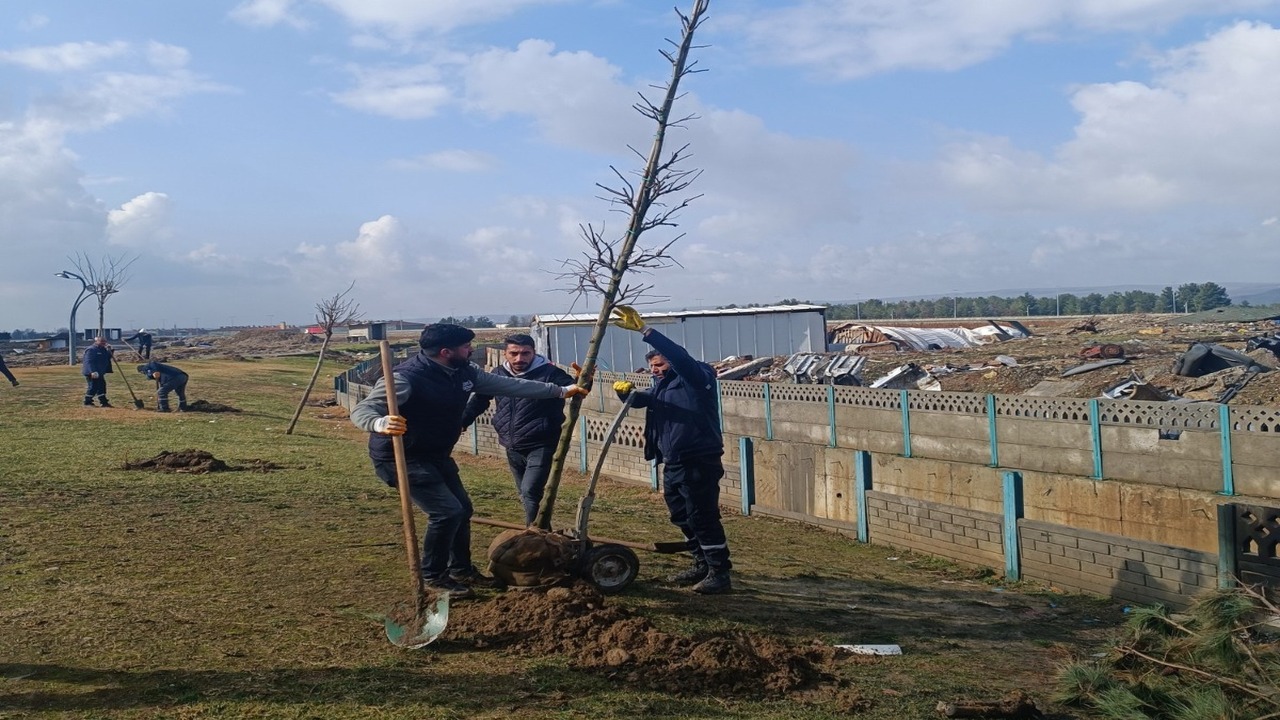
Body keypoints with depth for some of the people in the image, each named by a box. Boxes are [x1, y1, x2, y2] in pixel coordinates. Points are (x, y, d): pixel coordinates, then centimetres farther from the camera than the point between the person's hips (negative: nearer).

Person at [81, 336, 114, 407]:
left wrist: (109, 350, 2)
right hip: (92, 373, -9)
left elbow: (108, 357, 19)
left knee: (102, 386, 9)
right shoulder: (91, 350, -15)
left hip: (100, 373, 9)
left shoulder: (103, 349, 14)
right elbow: (89, 361, -23)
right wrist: (93, 371, -33)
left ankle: (103, 402, 14)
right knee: (93, 387, -7)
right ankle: (87, 401, 5)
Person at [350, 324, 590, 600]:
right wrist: (379, 423, -55)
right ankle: (433, 576, 5)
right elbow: (361, 410, -29)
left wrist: (561, 390, 5)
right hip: (401, 458, -9)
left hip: (435, 456, 9)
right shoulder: (406, 378, -27)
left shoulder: (465, 372, -3)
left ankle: (461, 569, 34)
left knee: (462, 507, 14)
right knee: (447, 511, -15)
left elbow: (510, 385, 5)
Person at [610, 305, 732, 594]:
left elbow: (679, 355, -26)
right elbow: (641, 399, 8)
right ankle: (702, 565, 27)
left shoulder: (697, 378, -8)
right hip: (672, 464, 9)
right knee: (682, 517, 15)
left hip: (699, 463, -9)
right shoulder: (661, 386, 20)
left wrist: (644, 330, -31)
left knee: (703, 517, -9)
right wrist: (625, 391, -17)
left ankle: (719, 573, -2)